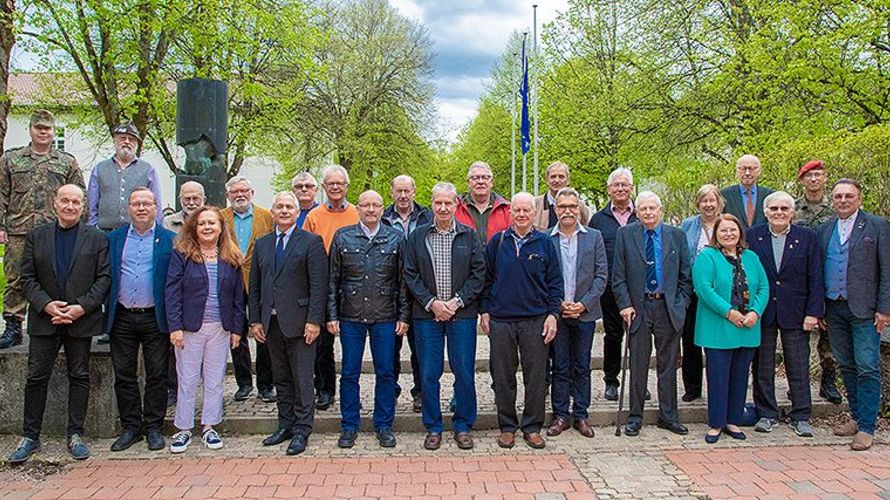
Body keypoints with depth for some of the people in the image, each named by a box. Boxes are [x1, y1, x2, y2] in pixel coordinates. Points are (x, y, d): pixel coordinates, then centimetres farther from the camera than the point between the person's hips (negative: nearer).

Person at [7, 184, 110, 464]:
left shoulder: (96, 239, 2)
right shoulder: (36, 236, 6)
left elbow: (104, 278, -3)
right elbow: (27, 278, 2)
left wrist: (81, 307, -14)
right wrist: (46, 305, -13)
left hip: (81, 320, -1)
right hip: (44, 320, 1)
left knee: (79, 376, 7)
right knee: (36, 377, 4)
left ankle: (76, 435, 17)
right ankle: (30, 437, 16)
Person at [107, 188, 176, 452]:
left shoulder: (170, 240, 1)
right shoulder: (113, 239, 8)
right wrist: (106, 312, 0)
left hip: (155, 318, -2)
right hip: (122, 318, 2)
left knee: (157, 375, 4)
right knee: (123, 375, 8)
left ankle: (153, 427, 15)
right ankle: (130, 427, 20)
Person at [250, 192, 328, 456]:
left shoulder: (311, 242, -3)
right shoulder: (262, 244, 13)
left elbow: (318, 285, -9)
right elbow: (255, 286, 13)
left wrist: (313, 320, -15)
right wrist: (255, 320, 7)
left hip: (298, 322, -5)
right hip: (271, 322, 5)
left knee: (302, 379, 0)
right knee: (281, 378, 13)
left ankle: (301, 431, 9)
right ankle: (285, 426, 24)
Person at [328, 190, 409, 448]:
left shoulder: (396, 238, 3)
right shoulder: (342, 237, 3)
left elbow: (402, 280, 4)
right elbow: (333, 279, 4)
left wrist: (403, 316, 0)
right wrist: (332, 315, 0)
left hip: (385, 318, 0)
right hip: (350, 317, 0)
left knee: (385, 373, 6)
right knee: (349, 373, 7)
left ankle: (384, 426, 20)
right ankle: (349, 426, 20)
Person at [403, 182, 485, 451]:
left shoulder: (469, 236, 4)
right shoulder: (417, 236, 5)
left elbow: (479, 274, 0)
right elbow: (410, 275, 2)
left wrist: (456, 302, -10)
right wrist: (431, 303, -9)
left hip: (462, 314, 0)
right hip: (427, 314, 1)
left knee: (464, 373, 4)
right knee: (429, 374, 5)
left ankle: (463, 426, 18)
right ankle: (433, 428, 18)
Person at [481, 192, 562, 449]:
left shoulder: (545, 243, 4)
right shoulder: (497, 242, 5)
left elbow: (555, 282, 5)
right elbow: (487, 279, 9)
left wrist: (553, 314, -2)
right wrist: (485, 311, 3)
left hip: (535, 320, 0)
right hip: (501, 319, 0)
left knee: (536, 376, 4)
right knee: (503, 376, 6)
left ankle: (532, 427, 17)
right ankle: (507, 426, 19)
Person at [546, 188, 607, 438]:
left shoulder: (594, 237, 4)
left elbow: (601, 275, 1)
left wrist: (584, 303, -8)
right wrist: (558, 304, -10)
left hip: (585, 312, 1)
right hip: (556, 312, -1)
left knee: (582, 367, 9)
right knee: (560, 367, 5)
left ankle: (580, 415, 19)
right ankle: (560, 415, 15)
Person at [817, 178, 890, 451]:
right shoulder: (824, 229, 11)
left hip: (864, 309, -4)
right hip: (834, 309, 5)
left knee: (867, 367, -4)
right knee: (846, 366, 12)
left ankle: (866, 427, 2)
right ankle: (857, 417, 24)